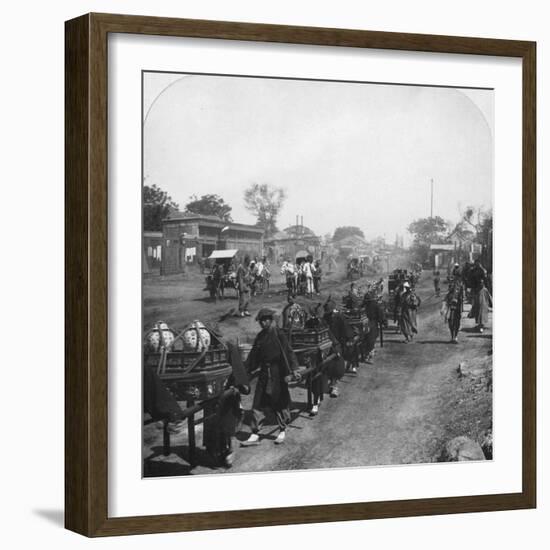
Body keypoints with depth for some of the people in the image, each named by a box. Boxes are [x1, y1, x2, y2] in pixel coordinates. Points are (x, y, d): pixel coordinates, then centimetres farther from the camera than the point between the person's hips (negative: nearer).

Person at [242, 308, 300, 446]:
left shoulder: (278, 333, -8)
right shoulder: (260, 336, 9)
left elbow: (288, 352, -12)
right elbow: (254, 356, 16)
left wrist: (293, 370, -18)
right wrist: (247, 371, 16)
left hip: (277, 372, -5)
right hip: (264, 372, 5)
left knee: (278, 403, 5)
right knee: (257, 403, 1)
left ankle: (282, 431, 23)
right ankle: (254, 435, 5)